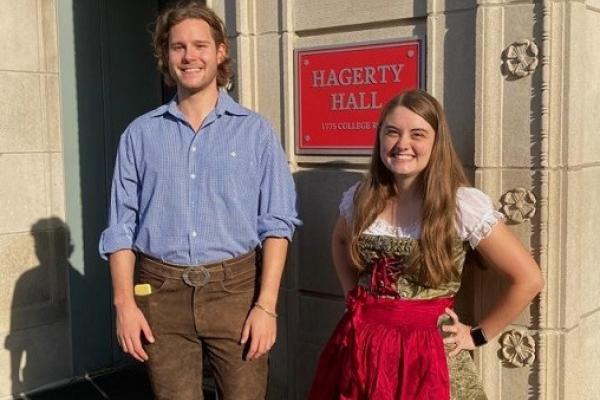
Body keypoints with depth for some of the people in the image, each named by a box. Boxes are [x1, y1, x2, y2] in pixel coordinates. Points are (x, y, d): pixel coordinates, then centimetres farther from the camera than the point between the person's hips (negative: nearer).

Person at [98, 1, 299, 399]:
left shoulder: (255, 131, 2)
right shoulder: (140, 134, 6)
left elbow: (276, 224, -3)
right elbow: (121, 226, 5)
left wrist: (266, 305, -10)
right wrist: (125, 303, -3)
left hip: (235, 289, -1)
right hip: (161, 292, 2)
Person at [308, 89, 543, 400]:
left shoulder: (464, 204, -13)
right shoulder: (360, 198, 0)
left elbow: (528, 279, -8)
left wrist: (477, 336, -3)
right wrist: (353, 295, 10)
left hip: (427, 354, -3)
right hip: (360, 348, 4)